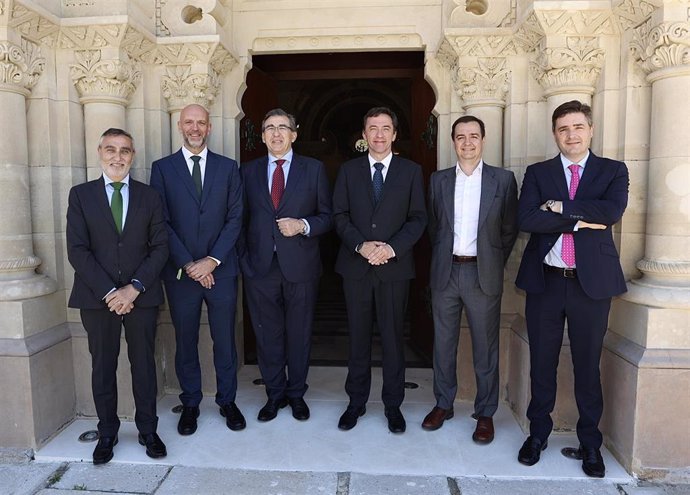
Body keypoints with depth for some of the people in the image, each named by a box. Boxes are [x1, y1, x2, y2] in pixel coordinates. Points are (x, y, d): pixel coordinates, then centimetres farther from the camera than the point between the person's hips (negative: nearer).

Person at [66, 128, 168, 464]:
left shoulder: (149, 196, 6)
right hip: (97, 297, 0)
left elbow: (160, 247, 1)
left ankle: (147, 430, 22)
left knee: (144, 363, 8)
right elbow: (77, 250, -4)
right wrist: (109, 291, -13)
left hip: (141, 296, 0)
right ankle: (107, 433, 26)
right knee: (103, 365, 9)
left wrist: (134, 288, -11)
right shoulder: (80, 195, 4)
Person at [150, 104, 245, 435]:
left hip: (221, 269, 0)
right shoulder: (162, 168, 4)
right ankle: (190, 404, 27)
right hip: (180, 271, 0)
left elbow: (234, 218, 0)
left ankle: (227, 401, 25)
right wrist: (188, 264, -11)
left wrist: (212, 260, -10)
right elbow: (162, 223, -2)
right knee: (185, 341, 11)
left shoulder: (228, 167, 6)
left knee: (225, 339, 8)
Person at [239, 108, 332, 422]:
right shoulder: (248, 171, 9)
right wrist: (243, 257, 1)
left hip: (300, 266, -1)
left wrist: (303, 225, -15)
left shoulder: (314, 169, 4)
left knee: (299, 334, 11)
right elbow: (241, 218, 10)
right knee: (267, 335, 10)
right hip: (260, 267, 2)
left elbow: (327, 216, 3)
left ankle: (296, 394, 29)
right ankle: (275, 394, 29)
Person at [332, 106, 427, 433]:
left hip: (394, 267, -1)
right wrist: (360, 245, -13)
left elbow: (418, 218, 0)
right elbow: (340, 216, 3)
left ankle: (393, 405, 22)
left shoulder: (411, 171, 6)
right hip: (356, 266, 1)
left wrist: (392, 248, -14)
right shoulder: (348, 170, 9)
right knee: (358, 337, 9)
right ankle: (356, 402, 24)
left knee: (393, 337, 7)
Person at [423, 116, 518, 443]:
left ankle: (485, 413, 22)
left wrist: (493, 264, 2)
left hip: (483, 274, -2)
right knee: (443, 343, 12)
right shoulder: (439, 180, 7)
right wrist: (442, 258, 7)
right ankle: (443, 404, 28)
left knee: (485, 347, 6)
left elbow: (509, 229, 3)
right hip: (445, 272, 2)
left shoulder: (503, 180, 1)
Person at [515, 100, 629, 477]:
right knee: (542, 362, 11)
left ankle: (590, 442, 27)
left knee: (588, 365, 10)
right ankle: (538, 433, 28)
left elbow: (612, 211, -15)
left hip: (592, 282, 0)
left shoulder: (613, 171, 6)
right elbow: (525, 219, -11)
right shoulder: (537, 173, 6)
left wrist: (560, 207, -13)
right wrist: (580, 220, -15)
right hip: (545, 281, 1)